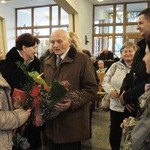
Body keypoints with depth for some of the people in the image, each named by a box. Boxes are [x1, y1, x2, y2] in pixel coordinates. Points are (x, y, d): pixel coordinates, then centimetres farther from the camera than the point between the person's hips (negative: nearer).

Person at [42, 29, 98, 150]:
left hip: (72, 124, -5)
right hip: (51, 123, 6)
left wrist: (73, 102, -25)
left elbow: (91, 88, -12)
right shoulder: (47, 62, 13)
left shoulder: (82, 59, -8)